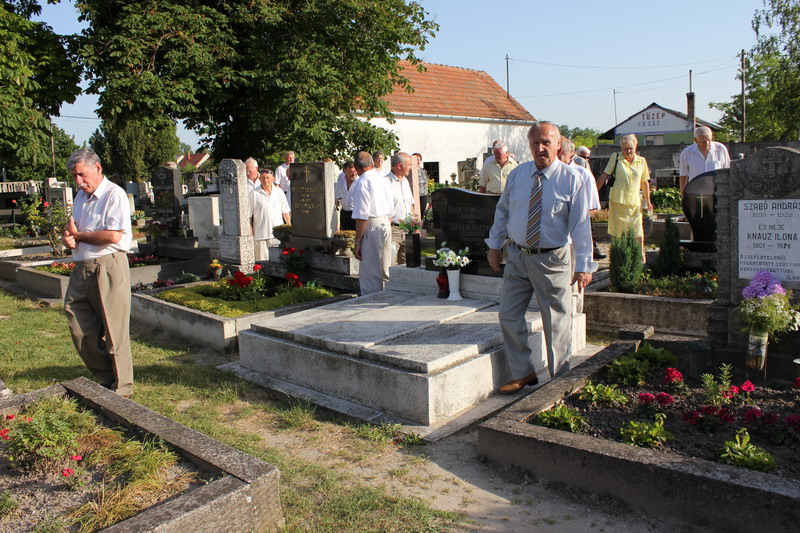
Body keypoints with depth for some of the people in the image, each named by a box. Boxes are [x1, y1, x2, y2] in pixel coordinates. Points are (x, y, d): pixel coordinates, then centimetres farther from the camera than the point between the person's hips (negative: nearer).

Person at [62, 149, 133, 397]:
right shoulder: (81, 197, 18)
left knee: (114, 330, -2)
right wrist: (69, 238, 0)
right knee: (80, 329, 9)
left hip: (108, 267, -9)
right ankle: (106, 377, 25)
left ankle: (121, 388, 10)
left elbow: (113, 236, -19)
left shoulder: (114, 195, -9)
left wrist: (78, 235, -5)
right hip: (81, 269, 9)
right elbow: (73, 230, 24)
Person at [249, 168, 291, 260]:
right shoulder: (254, 194, 4)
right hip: (261, 235, -2)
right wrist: (250, 232, 0)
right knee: (262, 262, -2)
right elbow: (249, 215, 4)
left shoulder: (279, 192, 11)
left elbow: (285, 212, 16)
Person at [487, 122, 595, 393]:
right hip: (517, 256, 4)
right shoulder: (517, 175, 4)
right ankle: (523, 373, 25)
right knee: (509, 316, 7)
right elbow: (502, 211, 14)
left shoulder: (571, 178, -8)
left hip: (552, 260, -4)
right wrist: (495, 245, 13)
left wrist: (583, 265, -15)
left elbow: (581, 224, -10)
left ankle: (560, 380, 26)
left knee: (557, 323, 7)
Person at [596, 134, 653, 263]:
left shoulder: (641, 161, 9)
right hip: (617, 200, -2)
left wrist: (648, 201, 18)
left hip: (635, 202, 2)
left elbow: (644, 182, 16)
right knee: (617, 231, 3)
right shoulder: (615, 158, 1)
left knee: (637, 231, 4)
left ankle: (641, 255, 23)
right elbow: (604, 176, 1)